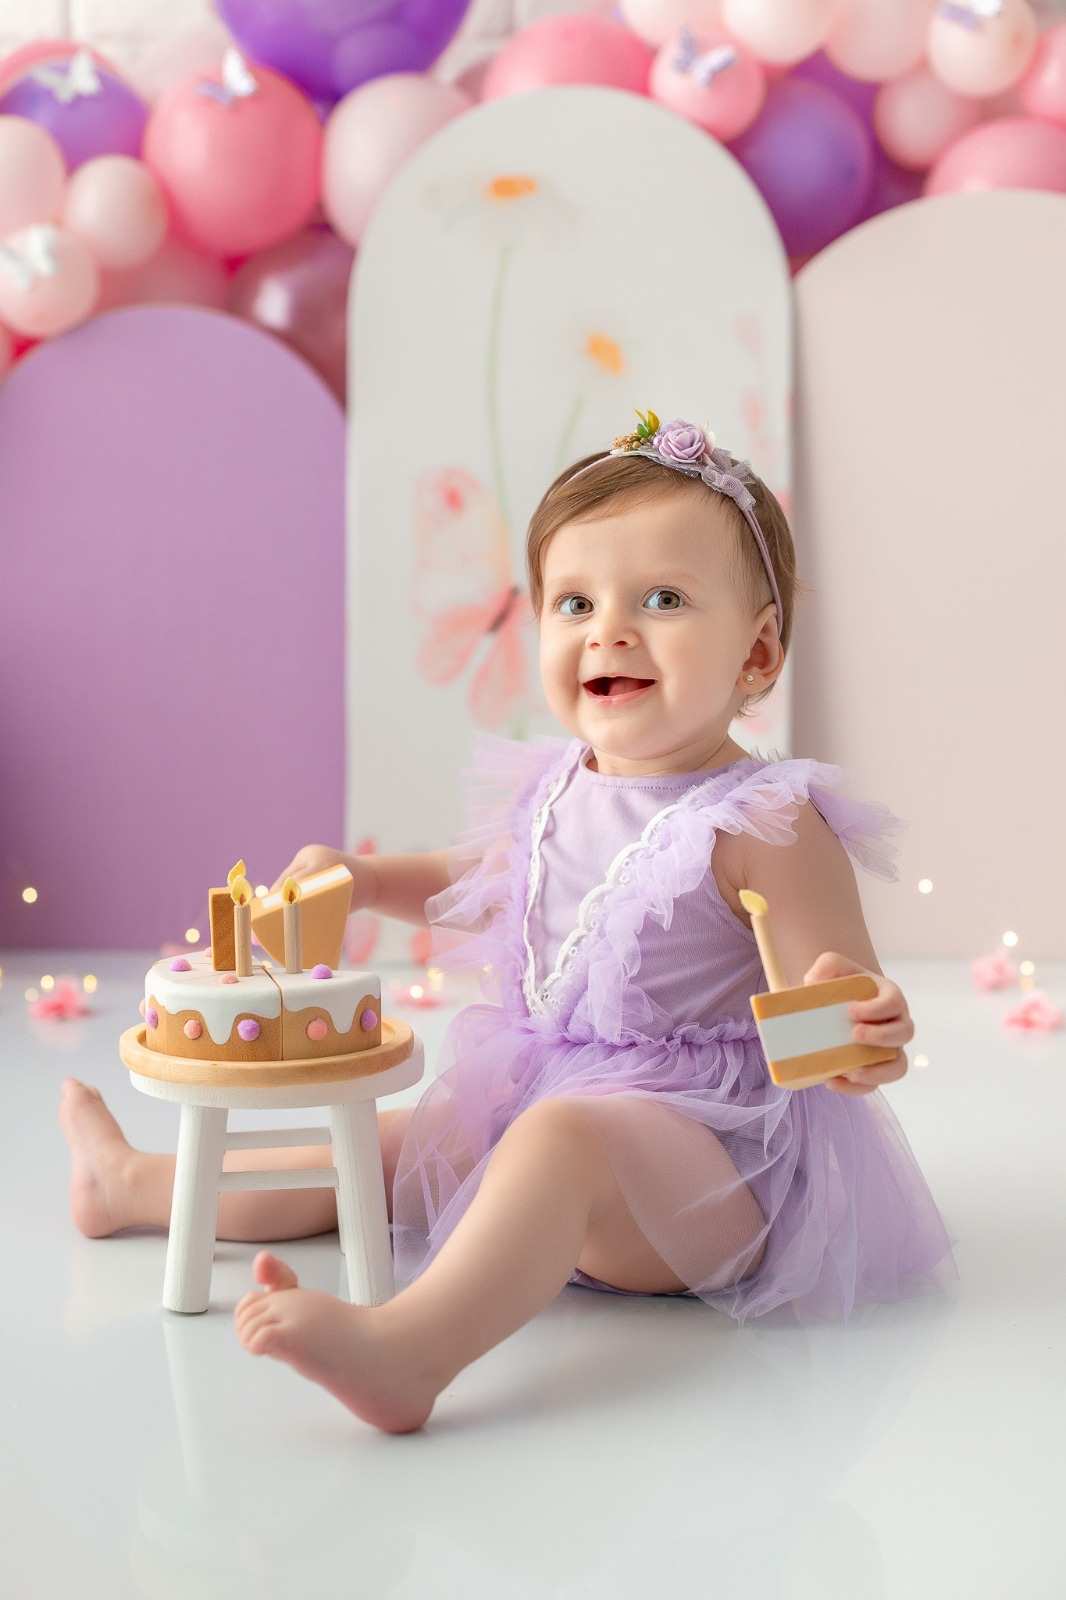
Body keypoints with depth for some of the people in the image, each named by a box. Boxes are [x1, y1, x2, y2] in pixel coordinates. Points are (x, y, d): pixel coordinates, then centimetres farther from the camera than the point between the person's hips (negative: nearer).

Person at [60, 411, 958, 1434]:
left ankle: (405, 1349, -57)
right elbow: (483, 881, 26)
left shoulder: (767, 823, -18)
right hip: (537, 1106, 8)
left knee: (561, 1137, -38)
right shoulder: (548, 792, 3)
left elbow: (839, 1014, -18)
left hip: (712, 1153, -8)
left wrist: (860, 1040, -41)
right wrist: (363, 879, 12)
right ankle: (133, 1183, 38)